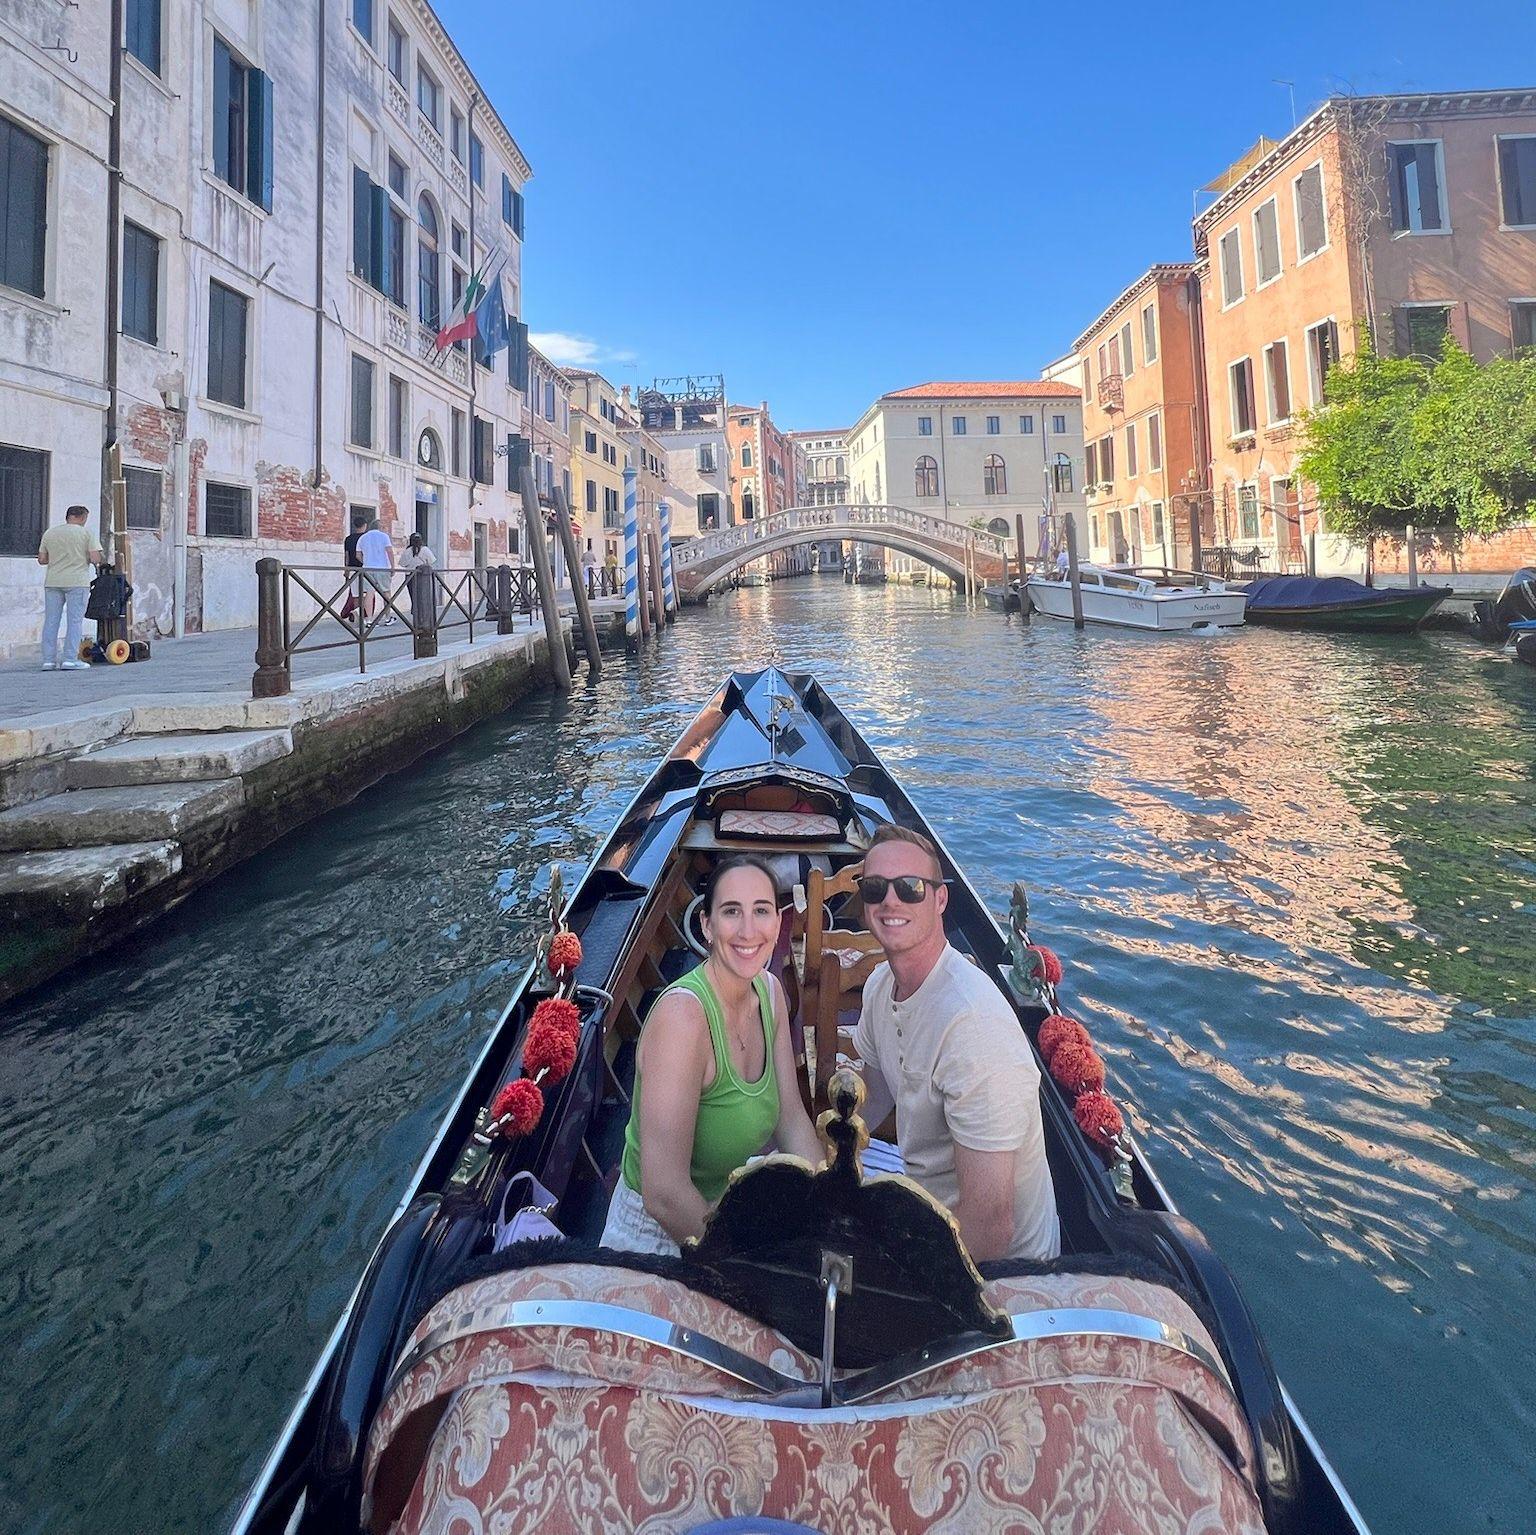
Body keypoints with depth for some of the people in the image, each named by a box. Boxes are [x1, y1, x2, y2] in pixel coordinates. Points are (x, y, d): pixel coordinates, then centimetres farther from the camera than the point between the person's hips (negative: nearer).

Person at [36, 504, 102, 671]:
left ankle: (49, 660, 7)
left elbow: (42, 560, 11)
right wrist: (95, 559, 12)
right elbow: (95, 559, -9)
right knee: (75, 620, -2)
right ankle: (70, 659, -6)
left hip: (52, 582, 4)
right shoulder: (86, 532, -2)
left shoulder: (49, 532, 11)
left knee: (51, 620, 7)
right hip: (77, 582, -4)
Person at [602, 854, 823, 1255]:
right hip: (661, 1234, -7)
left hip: (724, 1205, 7)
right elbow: (665, 1195, -30)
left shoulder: (770, 992, -5)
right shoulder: (682, 1012, -28)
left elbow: (792, 1119, 1)